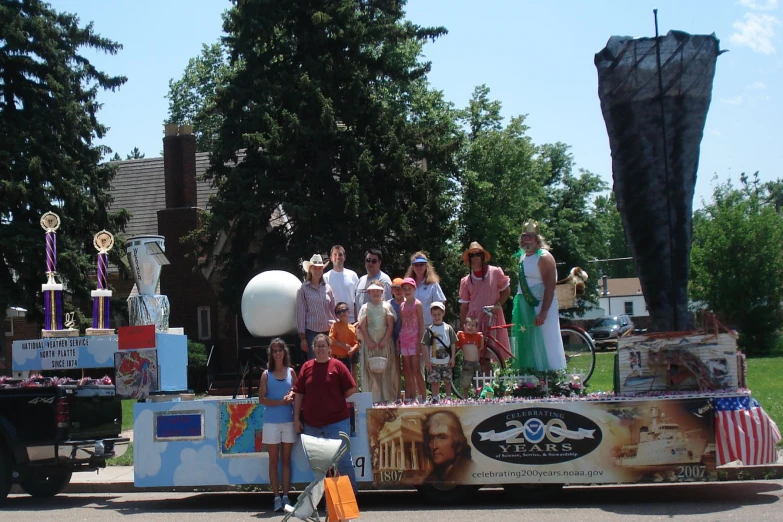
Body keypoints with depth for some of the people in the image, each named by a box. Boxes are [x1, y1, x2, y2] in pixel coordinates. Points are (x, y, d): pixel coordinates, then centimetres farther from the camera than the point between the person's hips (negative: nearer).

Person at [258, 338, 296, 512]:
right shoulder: (266, 374, 1)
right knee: (273, 461, 2)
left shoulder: (291, 372, 6)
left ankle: (286, 496, 8)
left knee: (286, 460, 5)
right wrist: (281, 402, -15)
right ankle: (277, 497, 4)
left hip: (289, 421, 1)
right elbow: (262, 399, -4)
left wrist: (291, 396, -11)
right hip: (271, 422, -1)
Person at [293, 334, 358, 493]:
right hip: (311, 424, 3)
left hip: (337, 421, -3)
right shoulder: (307, 367, 5)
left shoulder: (337, 366, -3)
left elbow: (351, 389, -1)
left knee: (343, 460, -2)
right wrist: (296, 418, 2)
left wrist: (336, 401, 5)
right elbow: (298, 393, 6)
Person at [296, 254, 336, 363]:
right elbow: (300, 313, 0)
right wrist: (302, 337, -3)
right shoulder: (303, 289, 1)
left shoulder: (327, 288, 10)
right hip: (311, 331, -3)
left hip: (327, 330, 3)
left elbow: (333, 310, 14)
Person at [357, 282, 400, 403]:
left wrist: (385, 340, -8)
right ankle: (373, 398, -3)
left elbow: (390, 325, 1)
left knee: (386, 369, -2)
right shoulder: (365, 307, 7)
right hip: (370, 342, 0)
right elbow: (362, 326, 2)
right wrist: (368, 341, -8)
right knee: (370, 370, -3)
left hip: (384, 342, 0)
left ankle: (387, 397, 1)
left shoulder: (387, 306, 6)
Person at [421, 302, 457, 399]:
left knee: (447, 382, 8)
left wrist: (453, 357, 1)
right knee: (435, 382, 2)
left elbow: (453, 344, 6)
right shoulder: (429, 330, 0)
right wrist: (427, 361, -5)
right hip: (434, 362, -1)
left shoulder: (448, 328, 2)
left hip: (446, 361, 1)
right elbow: (425, 346, 0)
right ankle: (435, 400, 9)